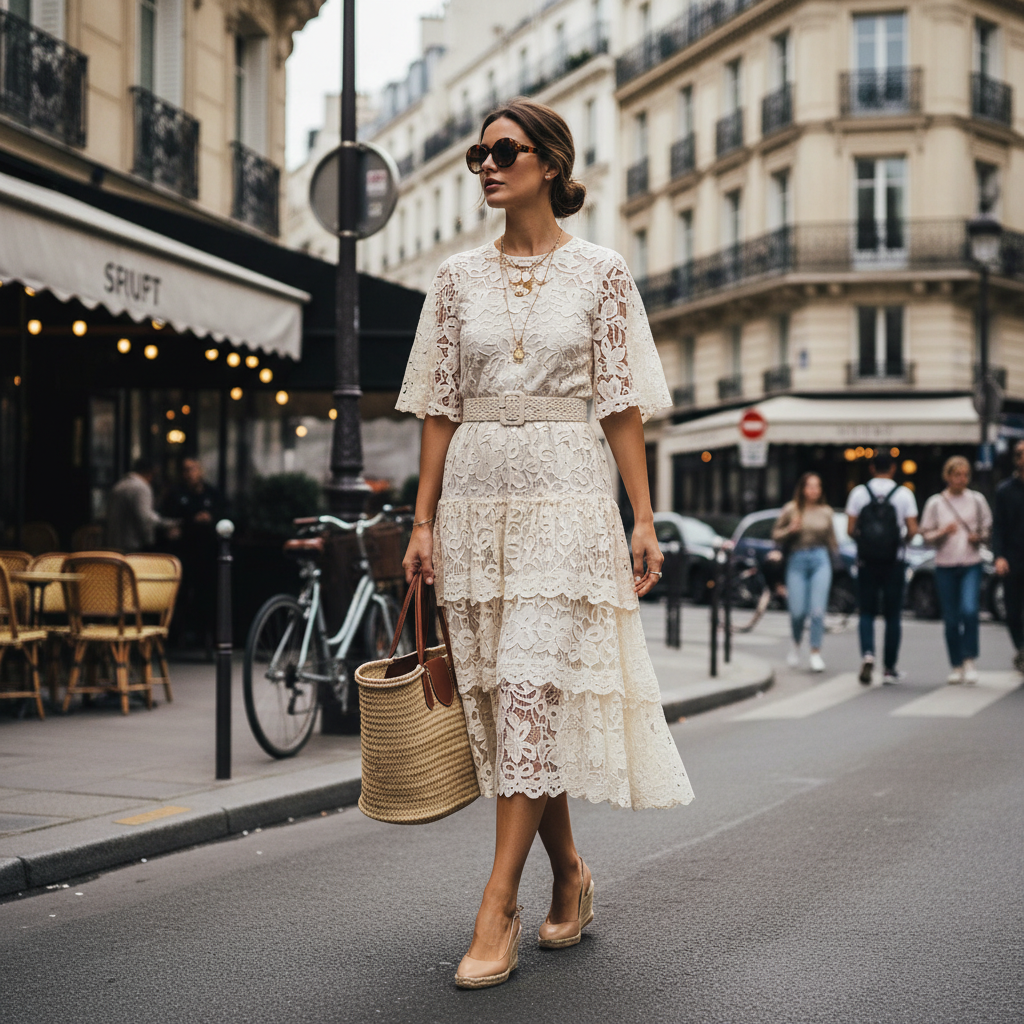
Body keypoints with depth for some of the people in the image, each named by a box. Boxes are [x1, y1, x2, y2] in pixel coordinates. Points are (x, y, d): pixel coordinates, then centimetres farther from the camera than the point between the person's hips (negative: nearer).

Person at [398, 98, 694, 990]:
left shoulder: (600, 272, 2)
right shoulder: (459, 278, 10)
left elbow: (623, 406, 1)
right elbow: (440, 408, 10)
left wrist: (644, 518, -4)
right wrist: (423, 520, 4)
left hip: (565, 492, -4)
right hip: (476, 496, 4)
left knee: (531, 688, -12)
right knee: (497, 697, 6)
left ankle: (498, 913, -9)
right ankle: (569, 872, 24)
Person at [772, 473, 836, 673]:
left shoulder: (825, 511, 8)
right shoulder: (790, 510, 2)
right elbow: (775, 535, 6)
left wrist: (830, 561, 19)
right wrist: (790, 530, -12)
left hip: (820, 560, 1)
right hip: (797, 560, -1)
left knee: (817, 610, -9)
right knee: (797, 611, -4)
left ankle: (815, 653, -1)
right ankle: (797, 643, 27)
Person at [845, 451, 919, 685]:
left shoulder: (859, 493, -1)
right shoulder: (904, 494, -2)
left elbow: (851, 529, -3)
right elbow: (912, 530, -6)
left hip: (866, 561, 1)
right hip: (894, 561, 0)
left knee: (867, 612, 8)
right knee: (893, 615, 8)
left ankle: (867, 654, -16)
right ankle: (890, 668, 8)